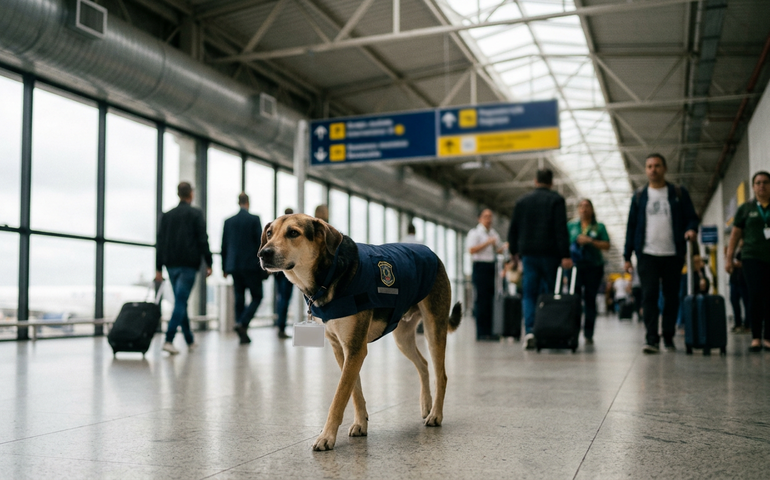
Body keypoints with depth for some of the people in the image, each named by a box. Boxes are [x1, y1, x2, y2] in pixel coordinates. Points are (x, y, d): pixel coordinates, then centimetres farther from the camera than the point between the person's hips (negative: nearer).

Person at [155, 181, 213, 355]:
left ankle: (190, 340, 23)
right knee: (180, 301, -8)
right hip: (189, 264, -5)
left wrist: (158, 268, 10)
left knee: (181, 301, 14)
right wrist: (208, 264, -4)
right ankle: (169, 340, -19)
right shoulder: (196, 213, -2)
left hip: (171, 264, 5)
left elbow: (160, 242, 9)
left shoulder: (167, 215, 12)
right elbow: (203, 240, -8)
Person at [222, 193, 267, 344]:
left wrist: (224, 268, 17)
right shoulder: (254, 219, -6)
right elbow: (260, 243, -8)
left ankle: (243, 335, 8)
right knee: (257, 297, 6)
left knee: (239, 299, 8)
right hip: (251, 265, -4)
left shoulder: (228, 221, 7)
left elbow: (224, 246, 10)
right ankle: (242, 323, -14)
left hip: (234, 266, 4)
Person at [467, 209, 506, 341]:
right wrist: (487, 242, -14)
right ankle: (481, 333, -7)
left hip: (492, 267, 6)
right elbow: (472, 250, -11)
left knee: (491, 299, 3)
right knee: (482, 300, -9)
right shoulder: (474, 233, 1)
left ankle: (489, 331, 6)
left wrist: (507, 246, 4)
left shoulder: (494, 234, 21)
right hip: (480, 266, -6)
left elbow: (499, 249, 24)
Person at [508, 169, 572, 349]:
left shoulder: (522, 201, 10)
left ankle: (529, 331, -12)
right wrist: (565, 255, -11)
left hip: (528, 253, 2)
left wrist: (513, 251, 22)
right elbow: (561, 229, -9)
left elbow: (513, 229, 12)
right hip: (549, 253, -2)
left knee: (529, 294, 3)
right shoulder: (556, 200, -1)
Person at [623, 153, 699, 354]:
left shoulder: (679, 194, 9)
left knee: (671, 297, 6)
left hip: (673, 254, 0)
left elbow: (692, 218, 8)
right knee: (649, 296, -8)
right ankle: (651, 339, -10)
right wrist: (627, 255, 6)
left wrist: (691, 229, -17)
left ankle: (669, 338, 17)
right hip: (647, 254, 0)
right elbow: (631, 226, 11)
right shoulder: (639, 196, 11)